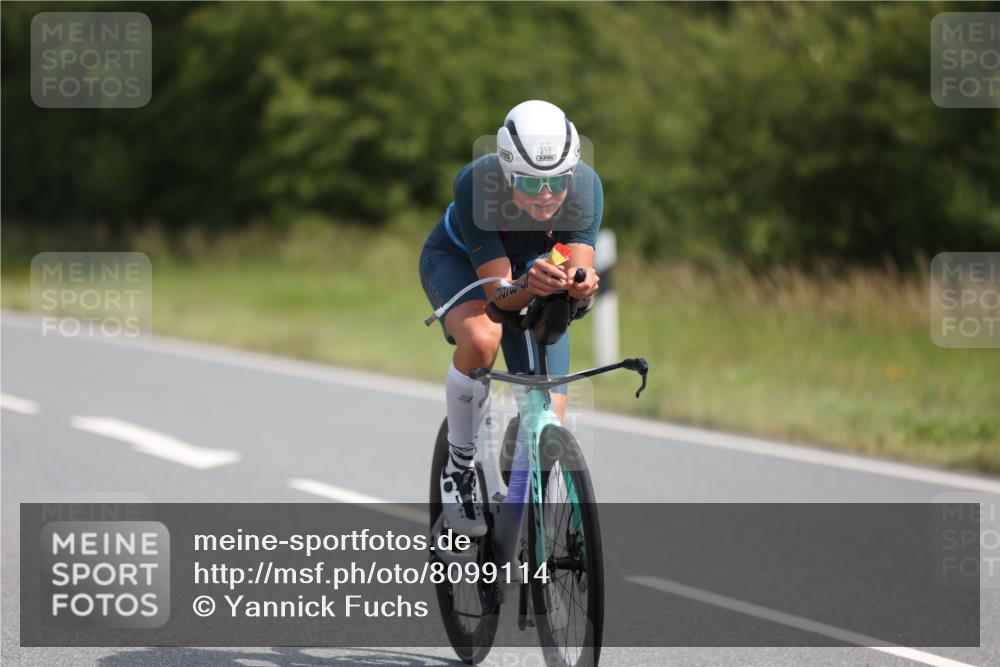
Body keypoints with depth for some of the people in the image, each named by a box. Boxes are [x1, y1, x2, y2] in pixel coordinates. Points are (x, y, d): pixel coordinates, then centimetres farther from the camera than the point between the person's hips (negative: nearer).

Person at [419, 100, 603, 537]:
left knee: (550, 420, -9)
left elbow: (580, 271, -36)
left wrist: (580, 288, -60)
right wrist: (529, 286, -61)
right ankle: (459, 467, -17)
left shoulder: (585, 186, -33)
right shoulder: (476, 184, -39)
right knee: (481, 338, -38)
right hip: (457, 260, -3)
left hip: (534, 268, 3)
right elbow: (498, 292, -39)